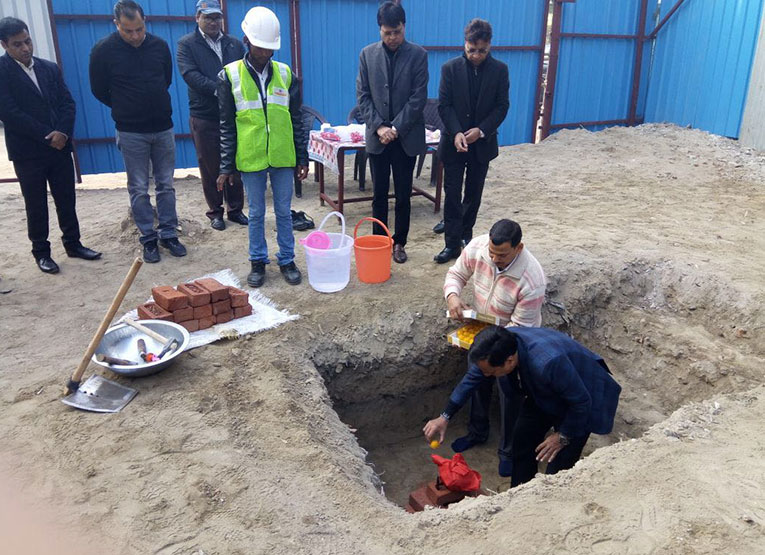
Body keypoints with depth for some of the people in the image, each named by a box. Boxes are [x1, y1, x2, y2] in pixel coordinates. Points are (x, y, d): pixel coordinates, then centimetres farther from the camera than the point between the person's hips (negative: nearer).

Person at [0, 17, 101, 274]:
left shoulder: (50, 68, 9)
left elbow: (68, 103, 6)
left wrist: (63, 133, -10)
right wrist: (47, 135, -15)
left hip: (59, 146, 4)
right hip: (27, 151, -4)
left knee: (66, 200, 10)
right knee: (36, 205, 6)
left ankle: (73, 243, 24)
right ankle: (41, 252, 17)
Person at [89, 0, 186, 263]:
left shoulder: (160, 46, -2)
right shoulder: (103, 50, -10)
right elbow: (99, 90, 2)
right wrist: (124, 108, 13)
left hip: (163, 128, 2)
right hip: (131, 132, -2)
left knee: (166, 184, 8)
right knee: (139, 189, 4)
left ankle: (168, 234, 19)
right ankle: (148, 239, 14)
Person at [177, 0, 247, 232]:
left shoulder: (235, 44, 12)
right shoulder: (187, 44, 1)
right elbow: (190, 75, -12)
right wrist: (219, 89, -23)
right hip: (204, 117, -2)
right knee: (210, 168, 6)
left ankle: (235, 209, 21)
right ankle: (215, 212, 18)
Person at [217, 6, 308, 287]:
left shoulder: (286, 74, 3)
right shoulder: (229, 75, -2)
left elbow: (296, 120, 8)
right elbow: (227, 125, 0)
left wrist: (302, 158, 7)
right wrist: (226, 167, -2)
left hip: (283, 158, 1)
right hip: (250, 158, -1)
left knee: (284, 212, 9)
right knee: (256, 213, 9)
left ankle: (287, 260, 23)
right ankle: (258, 262, 24)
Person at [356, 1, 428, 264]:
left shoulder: (418, 55, -3)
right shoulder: (368, 54, 2)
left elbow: (418, 98, -8)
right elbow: (363, 95, 1)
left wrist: (396, 128, -13)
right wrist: (379, 126, -10)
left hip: (406, 137, -1)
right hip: (377, 136, 1)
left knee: (403, 194, 6)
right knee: (379, 194, 8)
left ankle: (399, 243, 19)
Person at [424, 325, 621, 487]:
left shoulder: (548, 363, -45)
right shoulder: (501, 345, -25)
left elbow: (581, 402, -28)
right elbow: (472, 378, -5)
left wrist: (563, 437, -14)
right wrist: (445, 417, -3)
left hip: (579, 402, -6)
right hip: (544, 395, 6)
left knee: (558, 469, -7)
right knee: (521, 442, 13)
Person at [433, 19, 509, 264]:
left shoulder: (499, 70, -2)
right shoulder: (450, 68, -5)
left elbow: (502, 106, -2)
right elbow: (444, 105, -6)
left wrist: (481, 130, -16)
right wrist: (456, 133, -20)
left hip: (482, 142, 1)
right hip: (454, 142, -1)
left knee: (474, 193, 12)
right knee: (452, 194, -1)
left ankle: (464, 229, 33)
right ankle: (452, 243, 5)